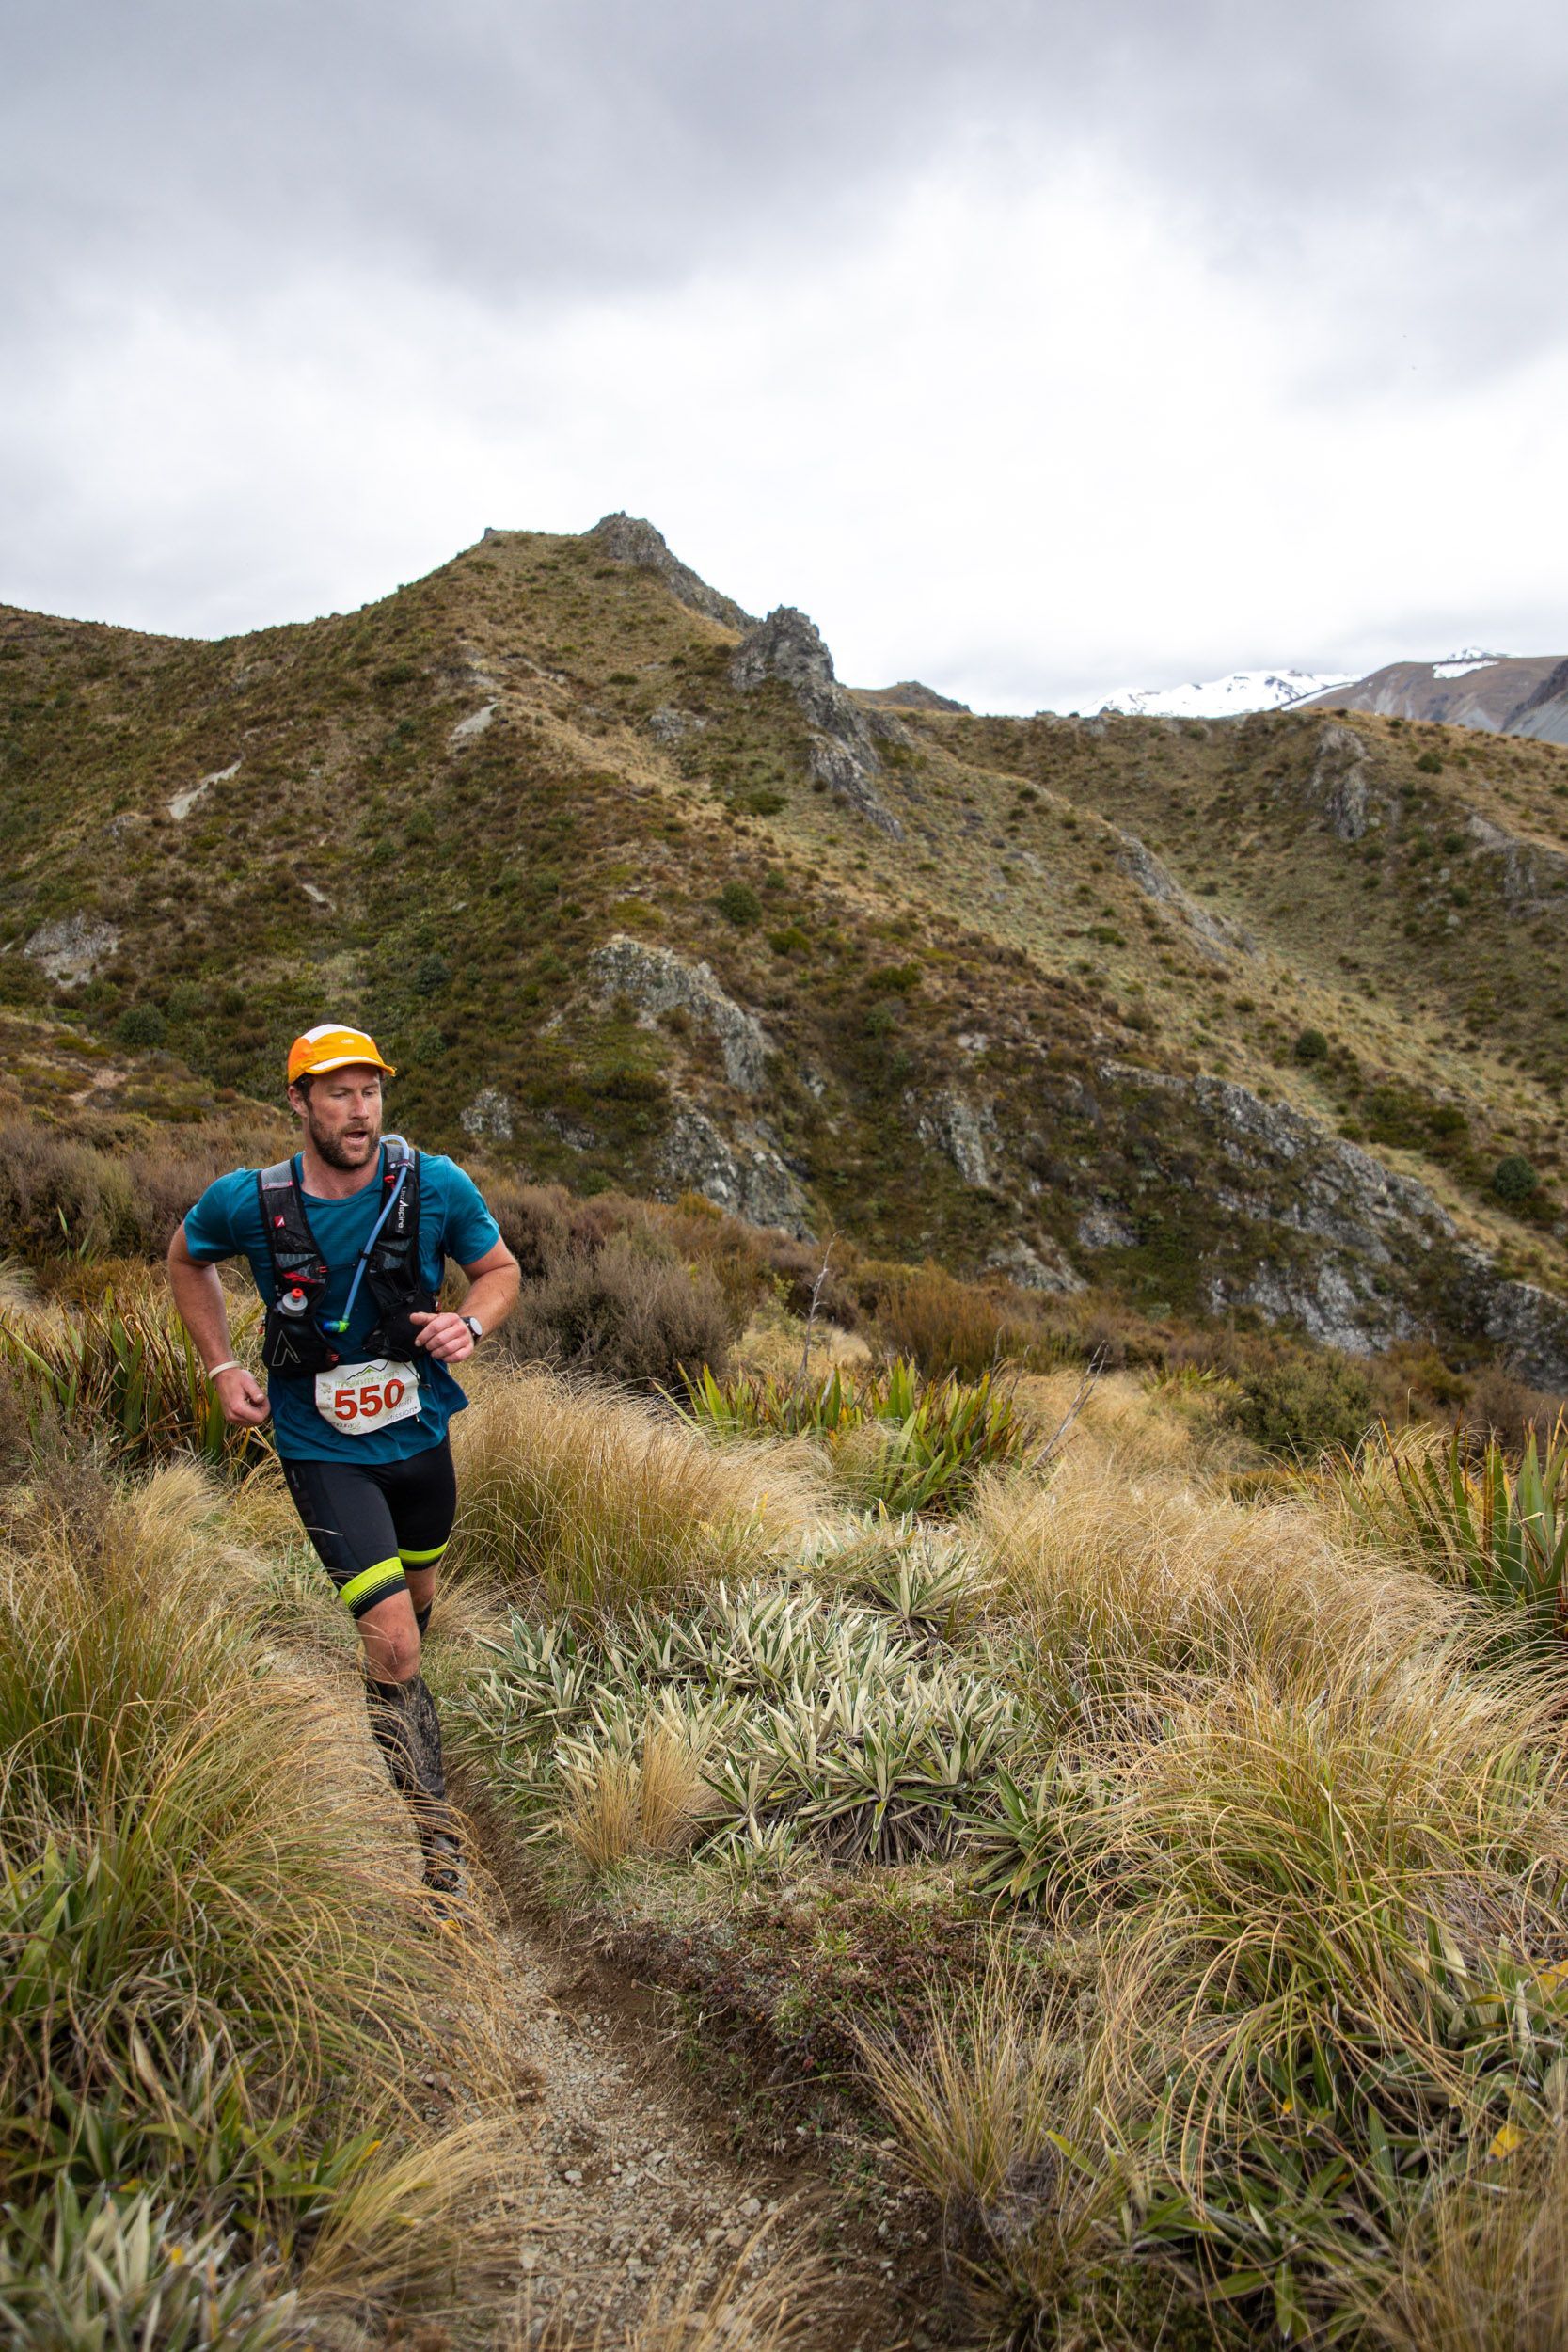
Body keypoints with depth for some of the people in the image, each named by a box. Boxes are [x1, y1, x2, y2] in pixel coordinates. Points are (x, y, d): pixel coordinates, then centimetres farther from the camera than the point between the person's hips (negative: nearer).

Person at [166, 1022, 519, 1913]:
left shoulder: (437, 1185, -16)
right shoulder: (249, 1202, -17)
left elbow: (501, 1269, -1)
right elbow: (187, 1259, 5)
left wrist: (471, 1324, -22)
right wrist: (223, 1367, -2)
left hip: (418, 1431, 3)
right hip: (324, 1447, -3)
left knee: (420, 1598, 25)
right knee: (396, 1640, -13)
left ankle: (396, 1706, 61)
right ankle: (438, 1840, 6)